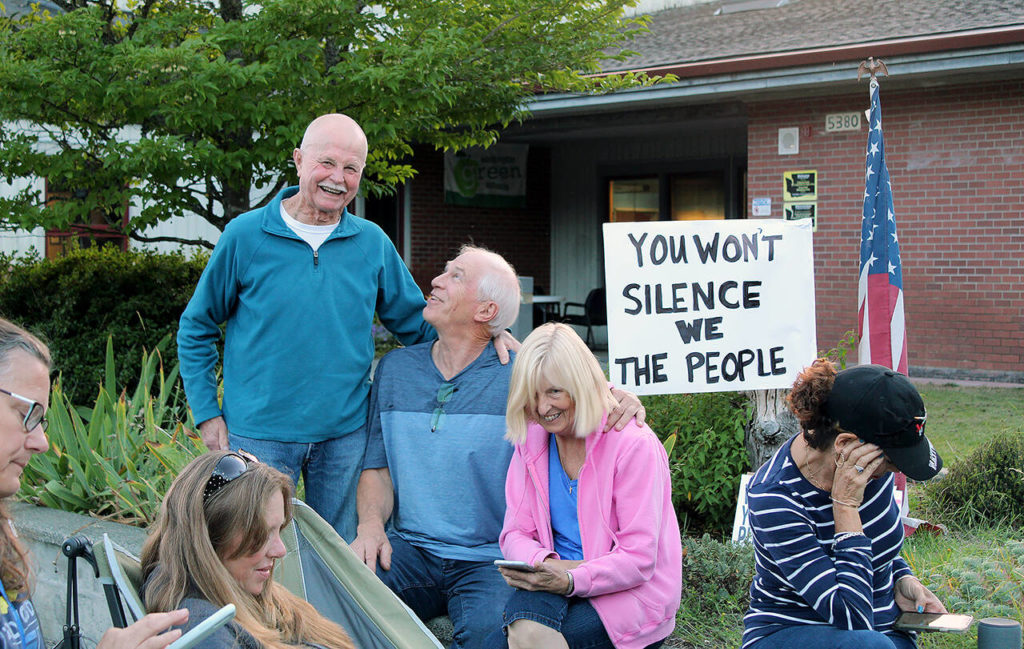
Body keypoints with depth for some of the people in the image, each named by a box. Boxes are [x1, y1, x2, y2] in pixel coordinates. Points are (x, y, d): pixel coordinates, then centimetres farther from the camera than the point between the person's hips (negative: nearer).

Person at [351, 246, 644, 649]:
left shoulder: (519, 374, -1)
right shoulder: (394, 370, 13)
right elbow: (377, 469, 12)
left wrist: (624, 401, -22)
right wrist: (371, 526, -8)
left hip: (491, 558, -3)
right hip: (410, 550, 3)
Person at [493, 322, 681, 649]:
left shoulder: (634, 444, -10)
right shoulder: (530, 441, 7)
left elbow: (639, 559, -13)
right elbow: (515, 533, 7)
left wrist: (571, 581, -28)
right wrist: (545, 563, -16)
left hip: (628, 595, -4)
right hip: (557, 583, 5)